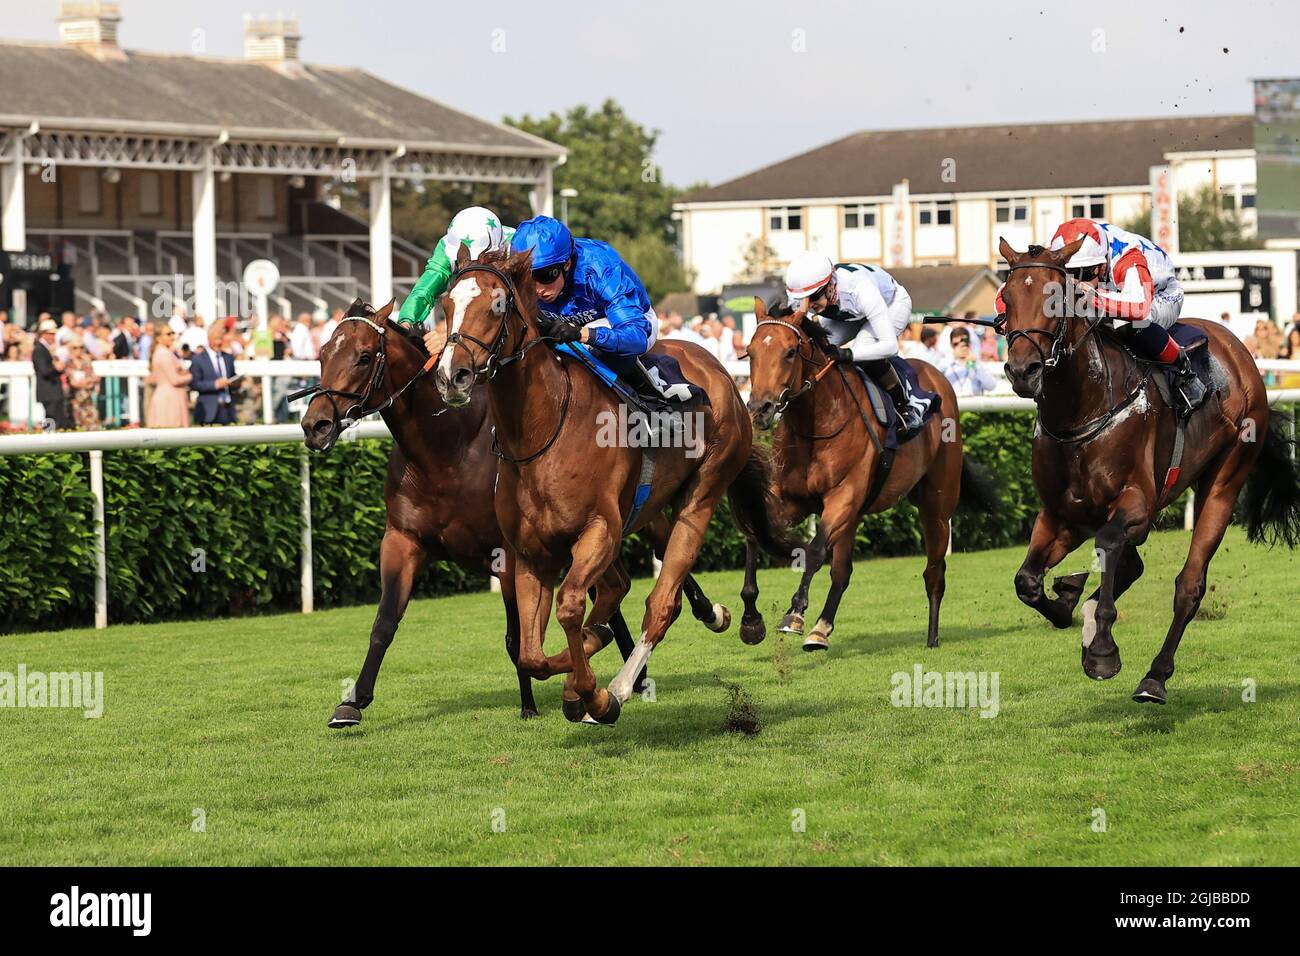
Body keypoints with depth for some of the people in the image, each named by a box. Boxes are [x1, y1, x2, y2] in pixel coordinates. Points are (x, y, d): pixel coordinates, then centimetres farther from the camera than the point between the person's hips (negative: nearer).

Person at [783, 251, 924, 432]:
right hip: (848, 314, 5)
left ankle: (905, 408, -12)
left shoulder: (859, 289, -45)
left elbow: (890, 345, -44)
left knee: (864, 353, -33)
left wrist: (849, 354, -56)